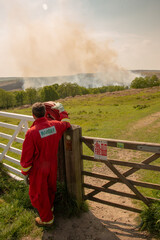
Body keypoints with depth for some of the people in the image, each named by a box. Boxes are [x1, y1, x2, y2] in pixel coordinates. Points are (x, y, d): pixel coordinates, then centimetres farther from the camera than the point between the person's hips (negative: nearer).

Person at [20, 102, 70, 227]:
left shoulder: (31, 132, -26)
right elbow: (66, 123, 13)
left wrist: (25, 172, -4)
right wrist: (61, 110, 22)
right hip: (52, 165, 6)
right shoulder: (55, 125, -12)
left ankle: (47, 219, 35)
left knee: (38, 193, 17)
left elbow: (27, 156, -18)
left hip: (39, 169, -5)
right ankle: (50, 207, 55)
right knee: (50, 187, 28)